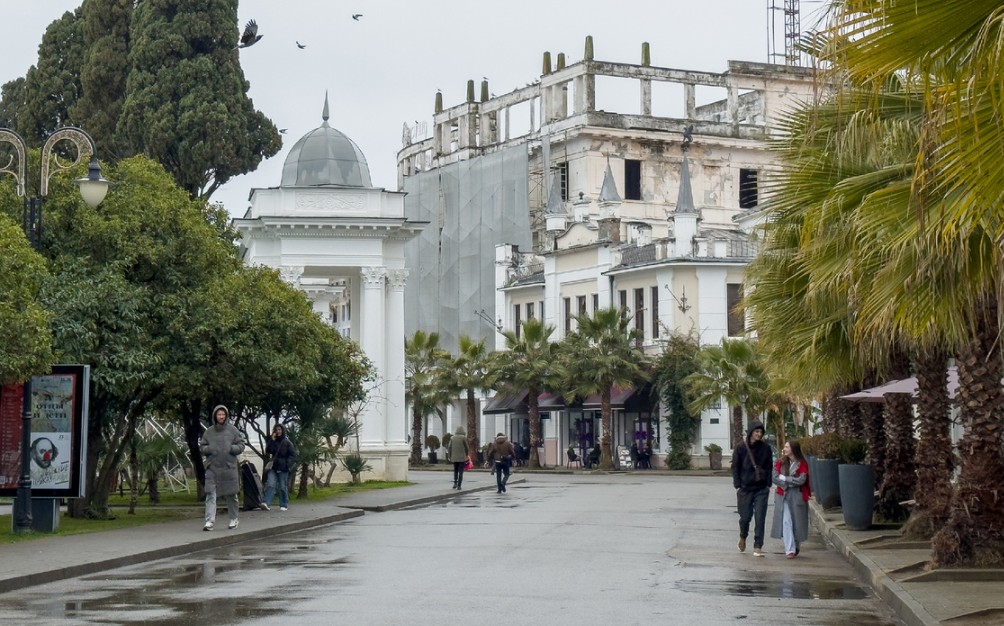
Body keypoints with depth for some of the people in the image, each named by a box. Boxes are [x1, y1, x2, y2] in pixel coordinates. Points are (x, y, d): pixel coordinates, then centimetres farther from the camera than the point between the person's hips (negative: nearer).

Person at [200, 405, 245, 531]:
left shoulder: (232, 430, 3)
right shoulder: (209, 431, 7)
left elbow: (241, 445, 4)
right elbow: (202, 447, 11)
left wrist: (231, 448, -14)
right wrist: (209, 449, -10)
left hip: (229, 467, 0)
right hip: (212, 468, 0)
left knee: (231, 495, 10)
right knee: (210, 495, -9)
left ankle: (234, 519, 24)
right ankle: (210, 521, -12)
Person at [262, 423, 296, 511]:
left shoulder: (287, 442, 1)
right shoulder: (272, 441, 13)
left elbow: (293, 454, 0)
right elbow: (267, 452, 2)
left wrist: (287, 463, -11)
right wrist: (272, 441, -4)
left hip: (283, 468, -3)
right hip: (273, 467, 3)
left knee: (283, 487, 2)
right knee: (270, 484, -12)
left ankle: (284, 505, 10)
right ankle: (265, 503, -23)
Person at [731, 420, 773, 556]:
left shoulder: (766, 448, 4)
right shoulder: (741, 448, -1)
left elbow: (769, 467, 9)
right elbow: (735, 468, 2)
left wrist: (768, 485, 1)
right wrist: (737, 486, -4)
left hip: (762, 489, 1)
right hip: (745, 489, -1)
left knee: (760, 518, -5)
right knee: (745, 517, 6)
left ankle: (758, 547, -2)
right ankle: (743, 537, 35)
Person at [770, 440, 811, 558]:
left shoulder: (802, 464, -3)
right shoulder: (781, 462, 5)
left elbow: (801, 480, -13)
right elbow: (774, 477, -3)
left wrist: (784, 478, -8)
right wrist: (789, 483, -12)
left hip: (798, 497, -1)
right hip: (783, 495, 1)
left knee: (797, 522, 6)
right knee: (786, 522, -7)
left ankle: (796, 546, 27)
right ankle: (790, 550, -8)